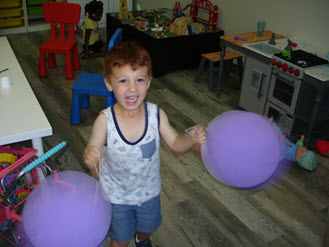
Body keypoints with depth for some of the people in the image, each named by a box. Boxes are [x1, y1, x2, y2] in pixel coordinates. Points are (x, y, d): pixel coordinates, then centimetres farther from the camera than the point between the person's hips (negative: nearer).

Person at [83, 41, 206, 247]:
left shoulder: (157, 114, -22)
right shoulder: (105, 121, -28)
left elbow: (175, 143, -9)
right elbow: (93, 154, -23)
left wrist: (191, 138, -29)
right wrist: (90, 157, -45)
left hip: (149, 190, 3)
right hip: (116, 195, -3)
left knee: (148, 228, 32)